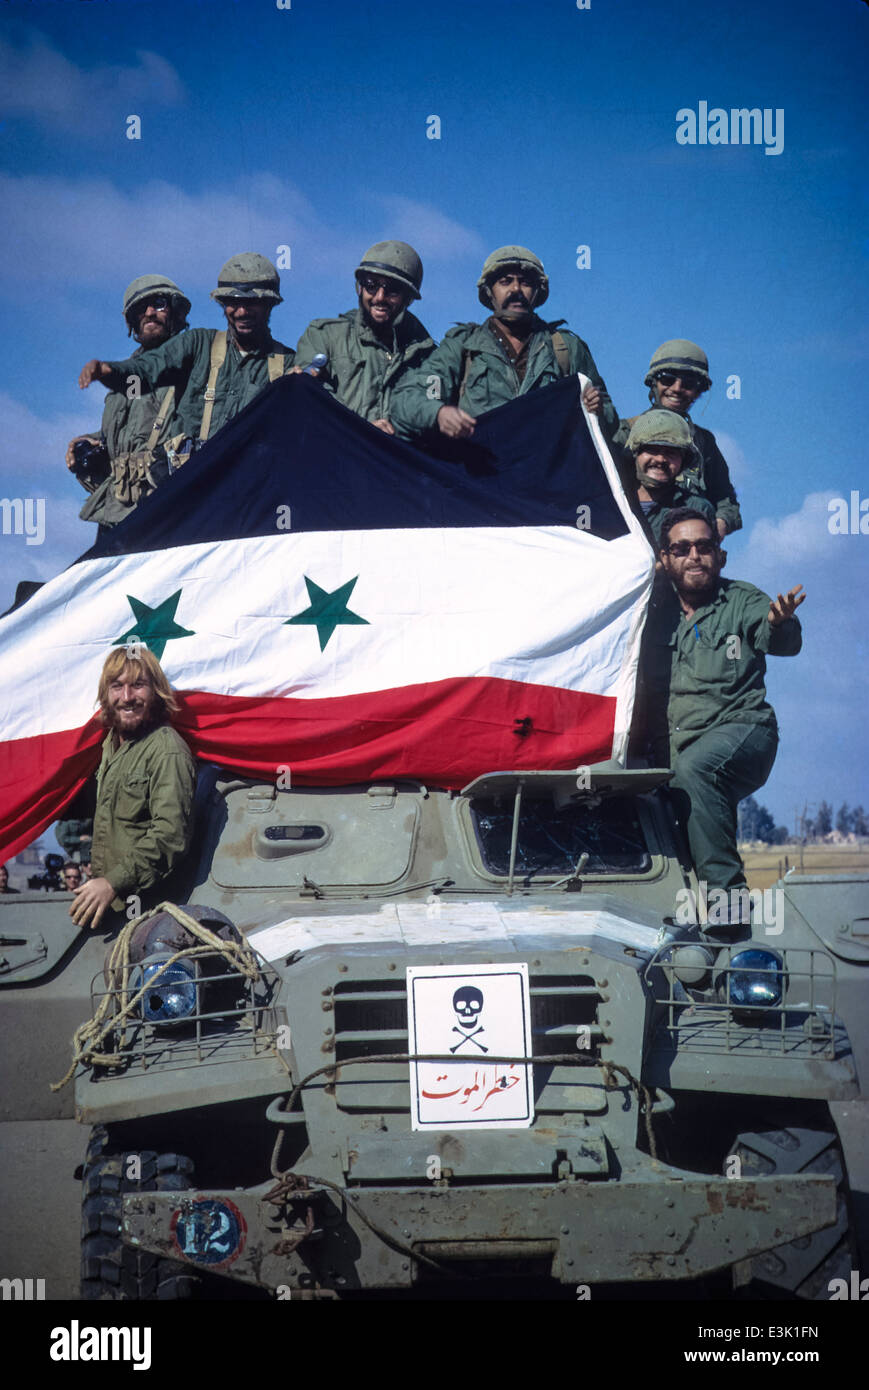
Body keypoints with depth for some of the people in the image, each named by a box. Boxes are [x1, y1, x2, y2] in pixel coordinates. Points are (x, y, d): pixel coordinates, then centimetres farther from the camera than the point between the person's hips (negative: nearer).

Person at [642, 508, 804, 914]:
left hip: (741, 729, -4)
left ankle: (727, 892, -35)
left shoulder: (742, 600, 7)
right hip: (672, 743, 4)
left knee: (693, 767, -35)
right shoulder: (656, 616, 17)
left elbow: (785, 643, -12)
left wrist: (779, 624, -35)